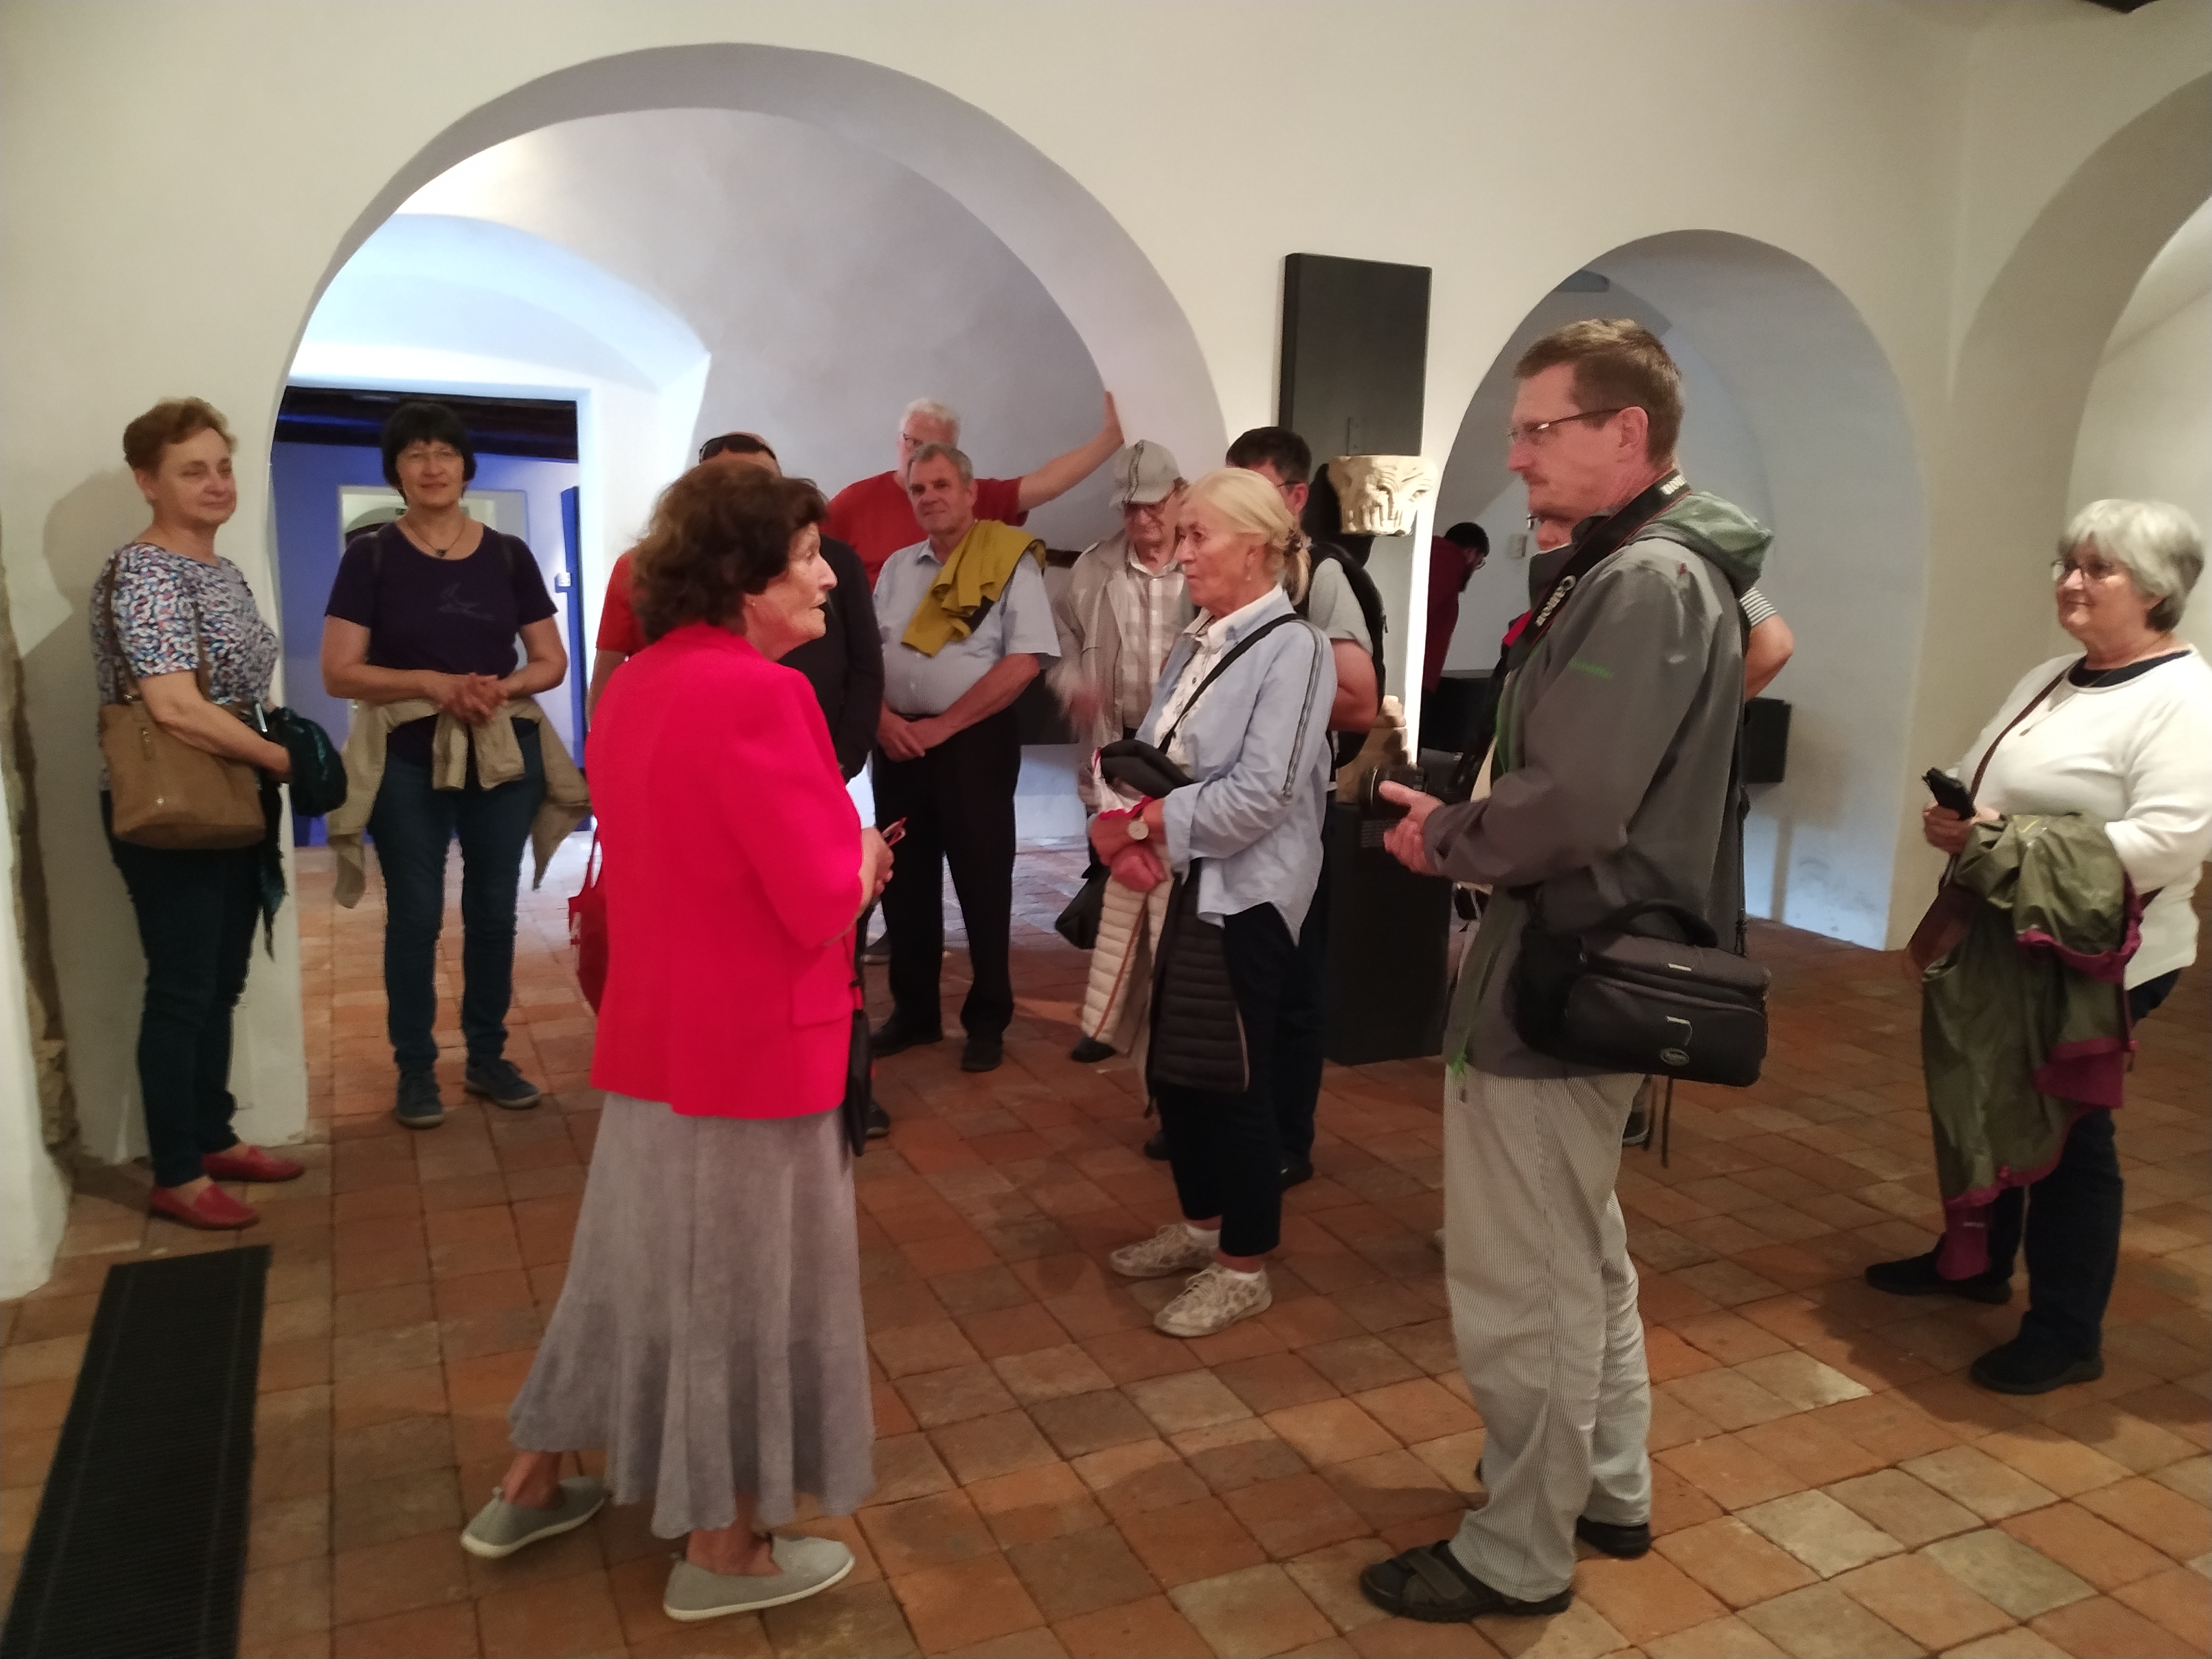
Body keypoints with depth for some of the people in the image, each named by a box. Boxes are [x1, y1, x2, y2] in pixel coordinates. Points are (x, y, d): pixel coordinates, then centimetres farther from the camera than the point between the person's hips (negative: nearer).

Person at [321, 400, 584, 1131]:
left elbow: (552, 661, 6)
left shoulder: (509, 555, 5)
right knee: (415, 917, 3)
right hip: (407, 762, -2)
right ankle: (415, 1069, 17)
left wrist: (502, 687, -14)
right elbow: (339, 672, -6)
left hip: (504, 755, 2)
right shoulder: (371, 556, -1)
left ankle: (488, 1056, 23)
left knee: (494, 911, 9)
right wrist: (432, 683, -19)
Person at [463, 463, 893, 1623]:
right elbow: (827, 897, -22)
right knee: (742, 1288, 8)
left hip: (657, 1031, 9)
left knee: (641, 1260, 23)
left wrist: (837, 856, 10)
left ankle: (531, 1486, 39)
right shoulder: (757, 693, -22)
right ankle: (722, 1552, 27)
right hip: (752, 1044, -8)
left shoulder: (637, 684, 7)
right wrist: (866, 857, -2)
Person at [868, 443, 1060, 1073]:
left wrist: (943, 725, -13)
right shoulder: (897, 567, 13)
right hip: (896, 743, 6)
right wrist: (884, 718, -7)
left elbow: (1024, 662, -14)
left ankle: (988, 1019, 17)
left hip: (973, 742, -5)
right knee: (904, 881, 11)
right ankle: (914, 1010, 26)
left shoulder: (1010, 561, -6)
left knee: (982, 884, 2)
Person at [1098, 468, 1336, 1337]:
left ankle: (1245, 1268, 21)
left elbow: (1260, 795, -21)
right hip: (1180, 888, 8)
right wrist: (1120, 826, -10)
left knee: (1231, 1083, 3)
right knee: (1171, 1071, 16)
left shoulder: (1292, 649, -13)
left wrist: (1142, 824, -15)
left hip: (1245, 898, -8)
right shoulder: (1196, 645, 11)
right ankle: (1200, 1226, 36)